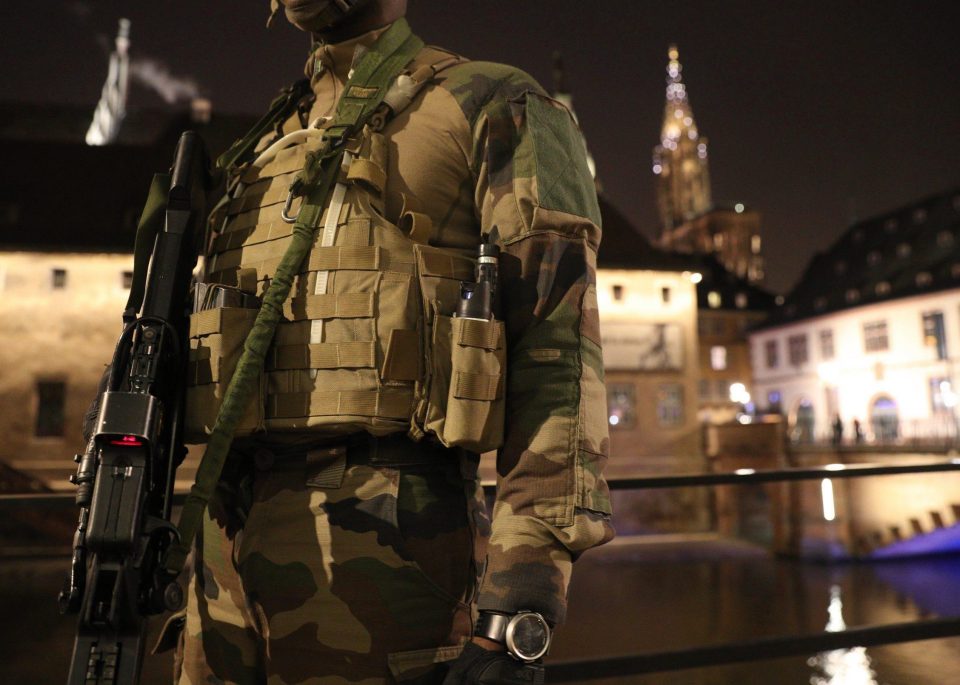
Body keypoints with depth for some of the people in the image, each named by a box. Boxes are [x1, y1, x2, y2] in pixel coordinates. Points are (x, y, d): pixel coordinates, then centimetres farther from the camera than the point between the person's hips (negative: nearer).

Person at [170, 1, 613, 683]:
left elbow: (557, 353, -10)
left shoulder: (494, 106, 0)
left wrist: (517, 617, -17)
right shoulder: (266, 151, 21)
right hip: (230, 542, 7)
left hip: (384, 542, -6)